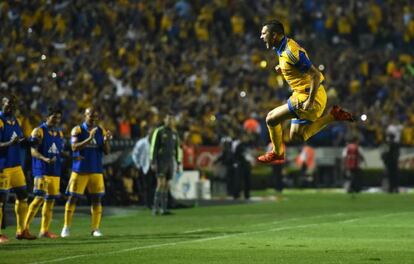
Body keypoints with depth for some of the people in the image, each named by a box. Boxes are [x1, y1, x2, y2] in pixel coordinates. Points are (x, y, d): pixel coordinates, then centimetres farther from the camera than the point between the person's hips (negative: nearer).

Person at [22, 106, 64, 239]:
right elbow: (33, 151, -13)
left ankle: (44, 230, 15)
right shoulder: (39, 131, -6)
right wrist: (44, 159, -30)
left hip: (55, 172, 7)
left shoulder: (59, 133, 16)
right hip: (42, 170, -7)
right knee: (40, 198, -17)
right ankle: (26, 227, -13)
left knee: (50, 200, 8)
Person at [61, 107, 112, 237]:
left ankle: (95, 228, 6)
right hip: (80, 170, -3)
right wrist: (89, 139, -27)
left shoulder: (101, 131, 7)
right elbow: (74, 147, -16)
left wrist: (106, 141, -15)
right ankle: (66, 227, 5)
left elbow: (106, 151, 5)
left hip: (96, 170, 3)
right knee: (72, 197, -2)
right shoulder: (77, 130, -3)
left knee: (97, 198, 0)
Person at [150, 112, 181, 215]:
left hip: (170, 162, 6)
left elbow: (177, 149, 16)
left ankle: (163, 209, 7)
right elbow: (153, 148, -11)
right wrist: (153, 163, -17)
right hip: (160, 162, -6)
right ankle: (155, 208, -13)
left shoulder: (174, 133, 11)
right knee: (161, 184, -16)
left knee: (166, 186, 5)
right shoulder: (158, 131, -8)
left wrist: (178, 164, 11)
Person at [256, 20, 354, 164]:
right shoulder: (284, 47, 6)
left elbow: (316, 75, -25)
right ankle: (333, 116, 14)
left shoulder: (291, 52, -25)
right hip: (302, 94, 10)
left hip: (308, 97, -10)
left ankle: (277, 154, 13)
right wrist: (282, 68, 6)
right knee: (297, 136, 15)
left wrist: (310, 101, -24)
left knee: (272, 119, -7)